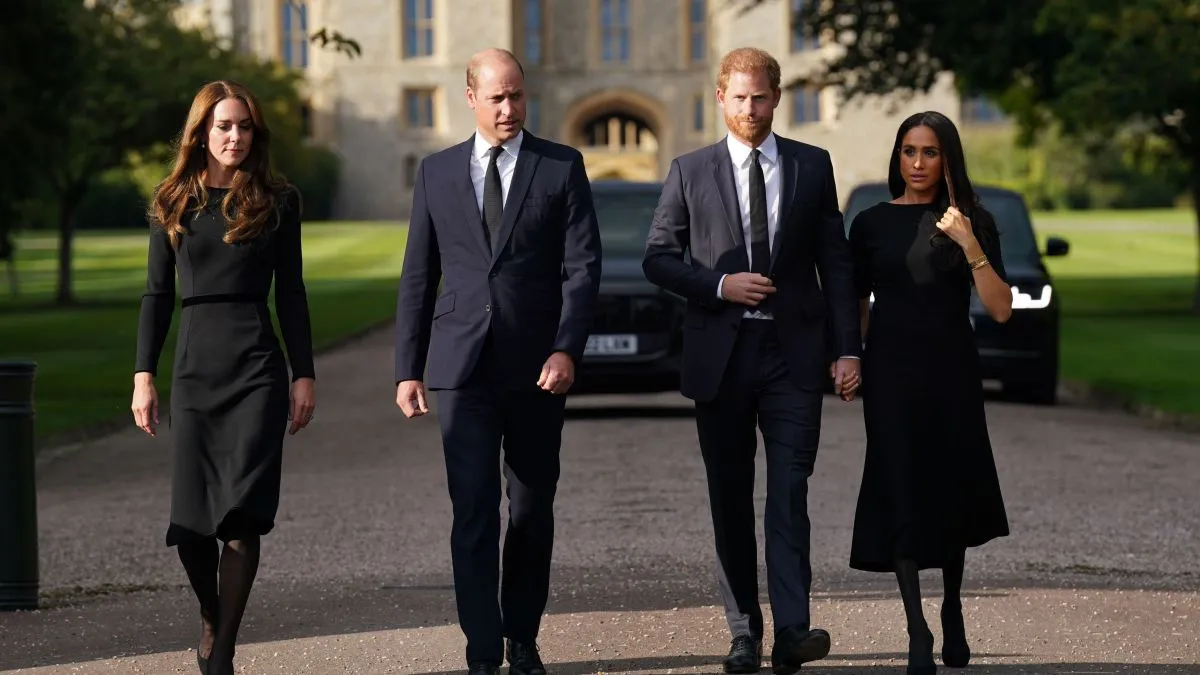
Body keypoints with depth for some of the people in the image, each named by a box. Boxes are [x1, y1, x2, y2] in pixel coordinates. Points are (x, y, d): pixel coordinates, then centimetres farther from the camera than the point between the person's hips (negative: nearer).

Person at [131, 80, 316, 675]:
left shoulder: (276, 201, 5)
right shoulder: (173, 202, 8)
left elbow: (290, 293, 6)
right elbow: (157, 293, 9)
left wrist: (304, 375, 1)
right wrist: (143, 375, 1)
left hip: (258, 367, -1)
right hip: (194, 365, 1)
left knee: (242, 513, -8)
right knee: (190, 521, -1)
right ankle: (211, 620, 27)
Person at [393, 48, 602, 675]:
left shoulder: (562, 167, 3)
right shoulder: (437, 172, 8)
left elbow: (583, 266, -2)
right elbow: (417, 277, 9)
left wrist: (566, 349, -15)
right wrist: (408, 369, 4)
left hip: (537, 366, 0)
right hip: (463, 365, 0)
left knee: (532, 512, 8)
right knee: (473, 514, -6)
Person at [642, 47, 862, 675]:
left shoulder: (812, 166, 7)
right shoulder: (690, 171, 6)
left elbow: (835, 262, 6)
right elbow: (658, 257, 5)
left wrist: (847, 347, -1)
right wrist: (719, 284, -11)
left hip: (793, 350, -1)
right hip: (720, 352, 1)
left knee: (789, 492, -10)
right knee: (730, 499, 5)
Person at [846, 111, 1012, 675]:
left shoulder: (973, 221, 1)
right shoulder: (872, 223, 4)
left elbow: (1000, 310, -7)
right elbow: (857, 305, 10)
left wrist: (969, 245, -18)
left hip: (952, 372, 0)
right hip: (891, 373, 0)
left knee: (951, 492, 10)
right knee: (901, 493, -7)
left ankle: (953, 615, 29)